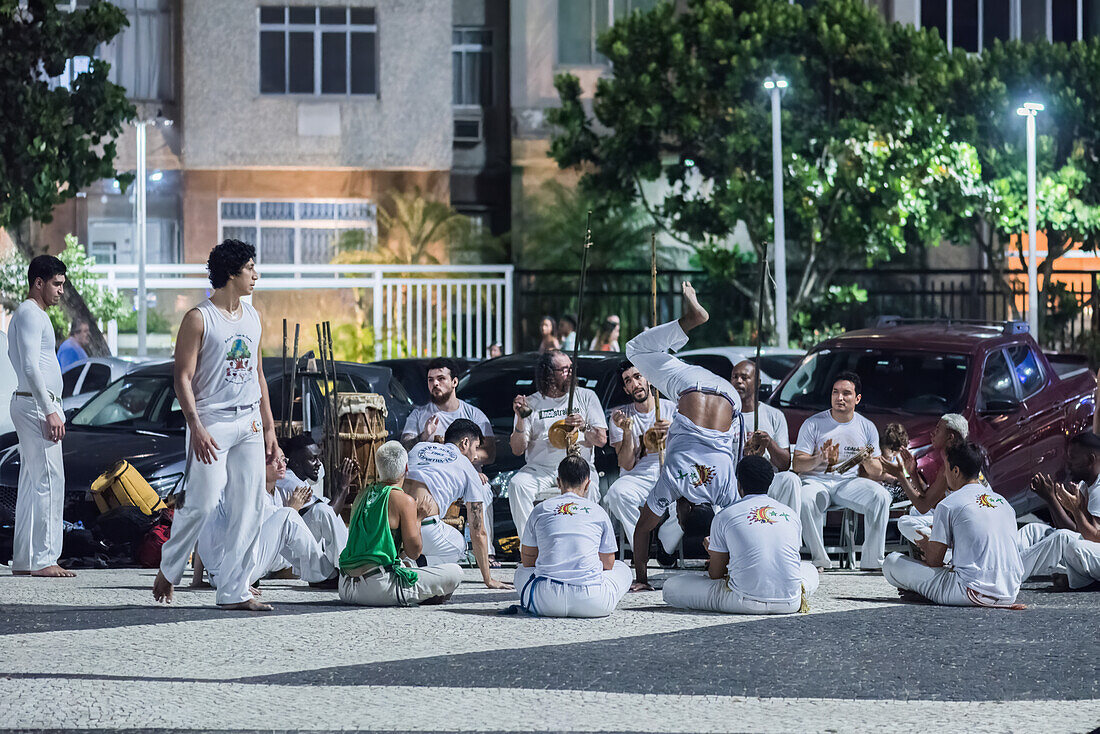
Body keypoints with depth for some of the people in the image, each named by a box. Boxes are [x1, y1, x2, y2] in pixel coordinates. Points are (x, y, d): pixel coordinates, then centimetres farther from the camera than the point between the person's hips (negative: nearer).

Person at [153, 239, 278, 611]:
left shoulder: (251, 317, 14)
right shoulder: (199, 318, -6)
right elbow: (183, 377, -10)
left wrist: (269, 428, 16)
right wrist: (196, 427, -19)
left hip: (249, 423, 7)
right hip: (212, 422, -7)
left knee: (249, 509, 1)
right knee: (201, 503, -11)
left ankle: (234, 591, 3)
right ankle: (169, 569, 13)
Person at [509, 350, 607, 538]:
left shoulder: (586, 397, 11)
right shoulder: (531, 403, 9)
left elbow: (601, 440, 5)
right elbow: (517, 450, 4)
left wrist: (584, 427, -16)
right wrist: (521, 419, -12)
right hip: (539, 469, 1)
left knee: (588, 488, -34)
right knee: (517, 486, -29)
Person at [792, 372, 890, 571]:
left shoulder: (867, 428, 9)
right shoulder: (813, 424, 1)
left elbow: (876, 473, 11)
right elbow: (797, 464, -2)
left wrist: (868, 461, -14)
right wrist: (820, 459, -22)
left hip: (849, 482, 2)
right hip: (816, 481, -2)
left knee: (880, 496, -28)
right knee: (805, 501, -37)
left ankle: (872, 562, -22)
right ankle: (820, 561, -22)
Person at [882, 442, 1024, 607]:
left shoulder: (948, 505, -3)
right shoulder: (1004, 503, 16)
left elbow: (933, 561, -1)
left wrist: (926, 546, 24)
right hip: (1009, 596, 7)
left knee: (891, 563, 0)